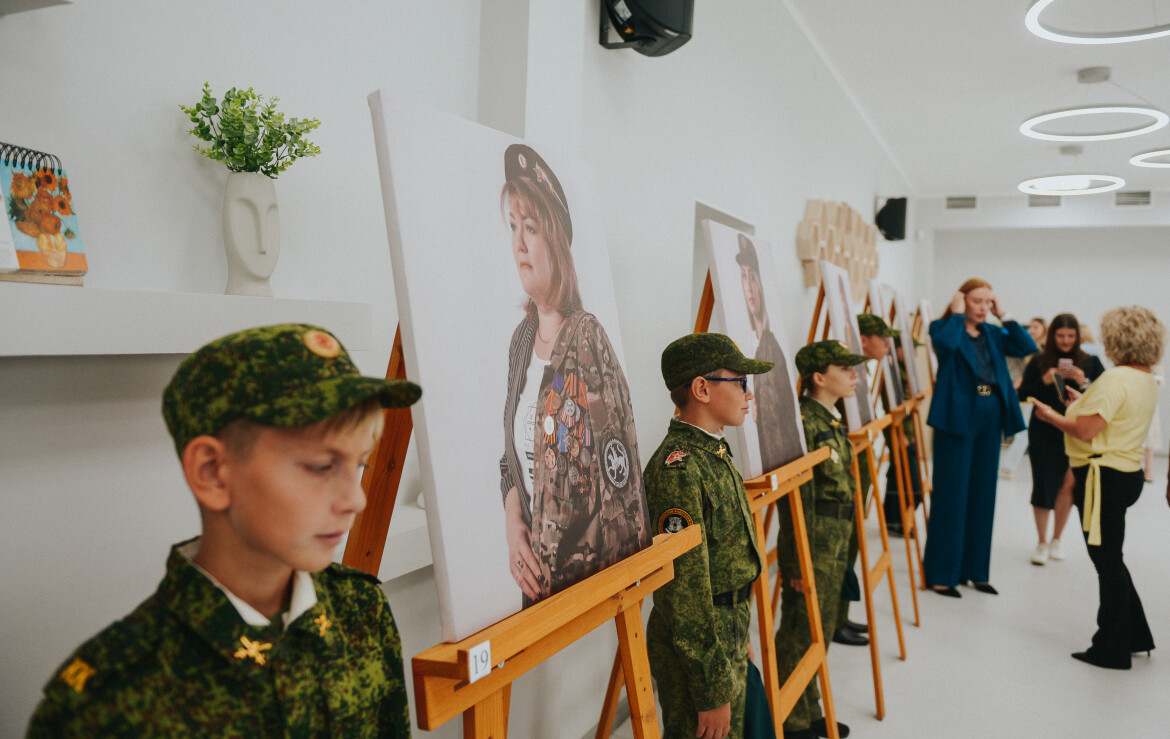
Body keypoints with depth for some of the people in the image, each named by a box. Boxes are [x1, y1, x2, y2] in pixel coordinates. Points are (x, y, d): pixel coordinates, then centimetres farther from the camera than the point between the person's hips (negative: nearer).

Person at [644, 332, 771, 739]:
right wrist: (712, 692, -20)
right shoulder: (678, 469, -24)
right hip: (698, 648, -9)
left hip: (729, 634, 9)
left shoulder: (715, 453, 7)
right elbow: (686, 587, -24)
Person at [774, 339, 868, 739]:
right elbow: (798, 498, -20)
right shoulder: (804, 422, -18)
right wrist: (801, 562, -20)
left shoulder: (833, 421, 12)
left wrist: (841, 544, 20)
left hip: (836, 540, 10)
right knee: (799, 632, 2)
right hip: (812, 542, -10)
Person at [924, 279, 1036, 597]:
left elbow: (1028, 347, 4)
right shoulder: (944, 327, -4)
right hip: (957, 418, -6)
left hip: (990, 419, 6)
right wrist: (957, 314, -12)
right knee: (951, 495, -2)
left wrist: (1004, 316, 3)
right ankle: (941, 573, 6)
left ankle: (974, 569, 23)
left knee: (982, 496, 11)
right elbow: (946, 343, -26)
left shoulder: (992, 333, 14)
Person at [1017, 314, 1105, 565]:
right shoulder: (1039, 361, -1)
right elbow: (1023, 394, -2)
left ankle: (1056, 540, 26)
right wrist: (1044, 381, -17)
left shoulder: (1089, 362, 0)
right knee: (1044, 486, 5)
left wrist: (1084, 383, -19)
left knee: (1067, 485, 2)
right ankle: (1042, 542, 21)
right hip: (1044, 433, 0)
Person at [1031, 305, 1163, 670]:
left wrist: (1052, 416, -7)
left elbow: (1086, 431, -22)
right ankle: (1136, 635, 31)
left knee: (1107, 561, 1)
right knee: (1111, 559, 20)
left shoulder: (1115, 379, -20)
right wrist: (1084, 402, 22)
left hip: (1105, 478, -9)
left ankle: (1113, 650, 12)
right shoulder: (1148, 381, 10)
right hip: (1128, 472, 9)